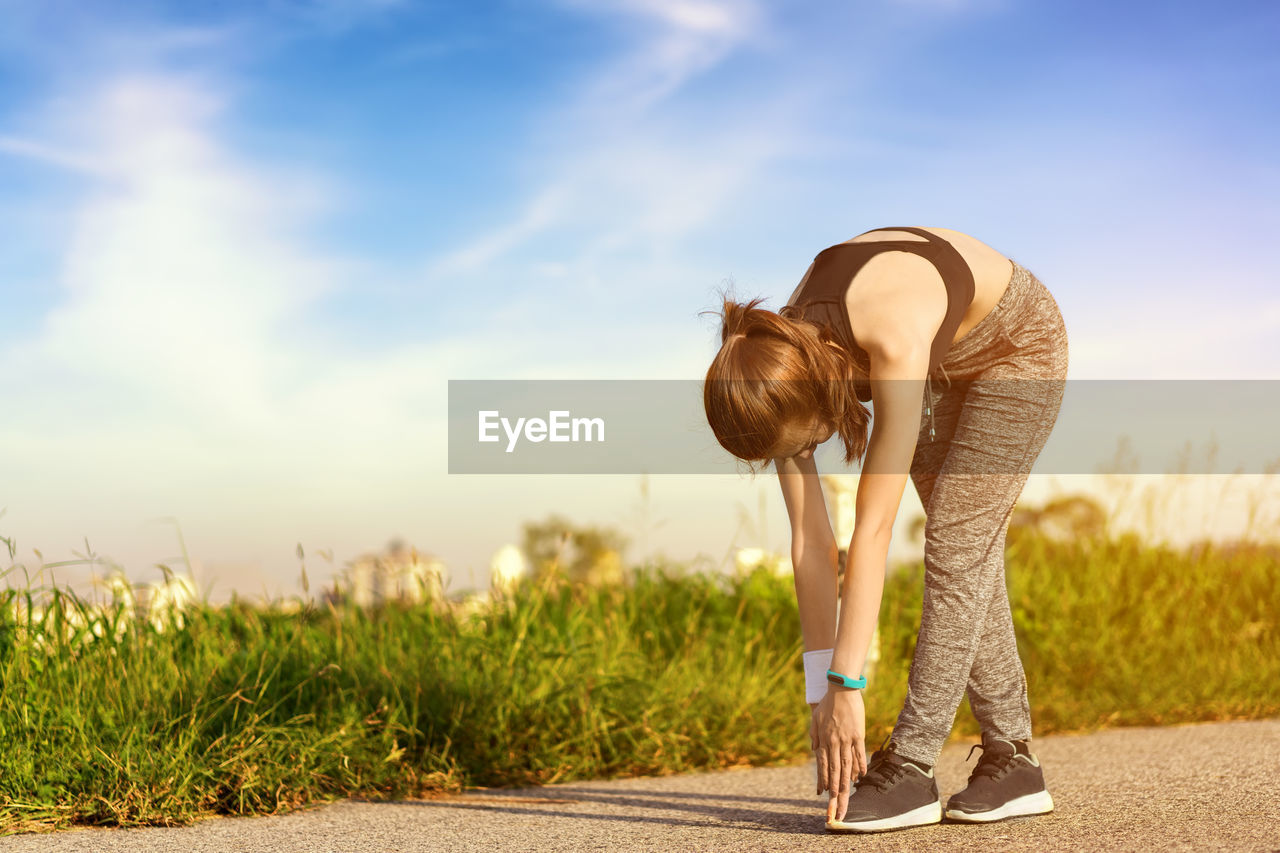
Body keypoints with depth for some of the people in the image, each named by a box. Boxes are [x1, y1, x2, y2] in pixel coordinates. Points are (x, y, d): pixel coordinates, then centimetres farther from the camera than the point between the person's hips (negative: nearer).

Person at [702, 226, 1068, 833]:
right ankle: (1012, 764, 10)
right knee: (968, 556, 3)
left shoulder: (895, 343, -43)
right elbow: (809, 540, -20)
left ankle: (909, 769, -12)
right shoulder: (781, 367, -24)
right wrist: (820, 690, -20)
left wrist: (846, 688, -40)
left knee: (956, 547, -14)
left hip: (1020, 345, -6)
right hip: (950, 367, 6)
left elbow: (872, 532, -42)